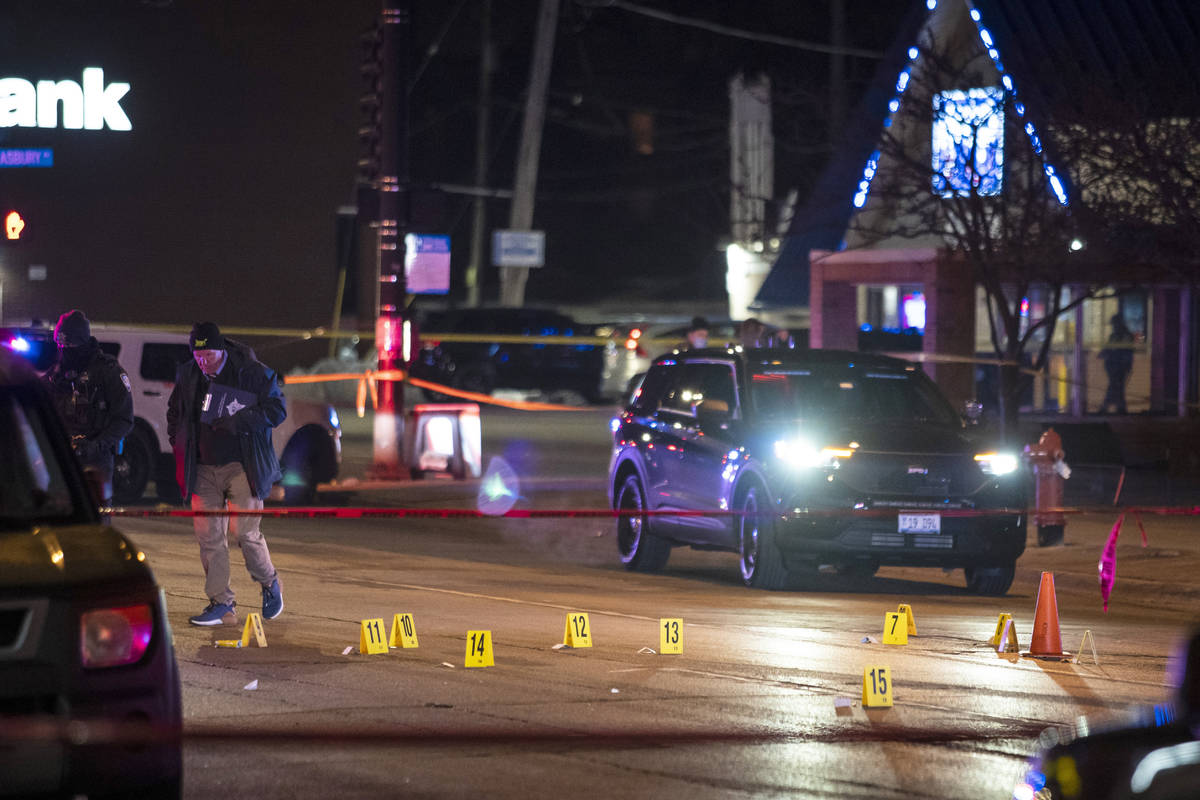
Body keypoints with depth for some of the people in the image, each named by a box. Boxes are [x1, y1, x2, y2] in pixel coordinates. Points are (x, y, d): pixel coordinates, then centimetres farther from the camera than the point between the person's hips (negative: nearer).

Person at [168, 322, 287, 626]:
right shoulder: (187, 376, 8)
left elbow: (276, 410, -7)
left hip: (242, 466, -5)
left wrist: (238, 421, -19)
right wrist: (179, 446, 13)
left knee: (244, 530, -11)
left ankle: (269, 583, 16)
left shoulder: (253, 373, -7)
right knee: (208, 535, -1)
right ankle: (221, 604, 6)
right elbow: (174, 412, 25)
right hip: (204, 469, 5)